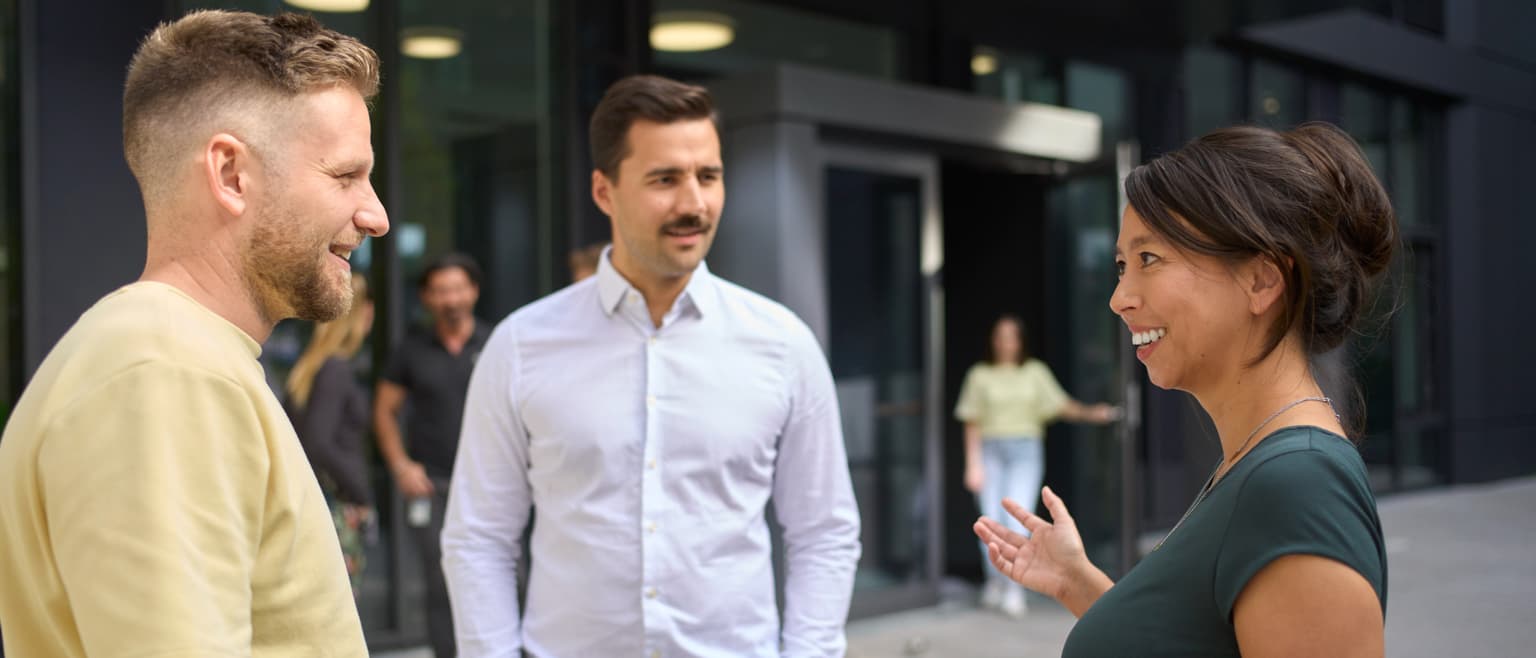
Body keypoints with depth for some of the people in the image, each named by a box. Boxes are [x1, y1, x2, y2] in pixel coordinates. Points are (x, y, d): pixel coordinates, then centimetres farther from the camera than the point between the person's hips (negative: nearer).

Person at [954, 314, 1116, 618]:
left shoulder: (1035, 372, 8)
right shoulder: (980, 375, 5)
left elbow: (1060, 404, 4)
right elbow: (973, 424, 4)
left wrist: (1091, 412, -12)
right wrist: (973, 464, -1)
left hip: (1025, 450, 0)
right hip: (990, 451, 0)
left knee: (1017, 519, -13)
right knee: (991, 521, -2)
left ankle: (1014, 590, -5)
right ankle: (995, 579, 21)